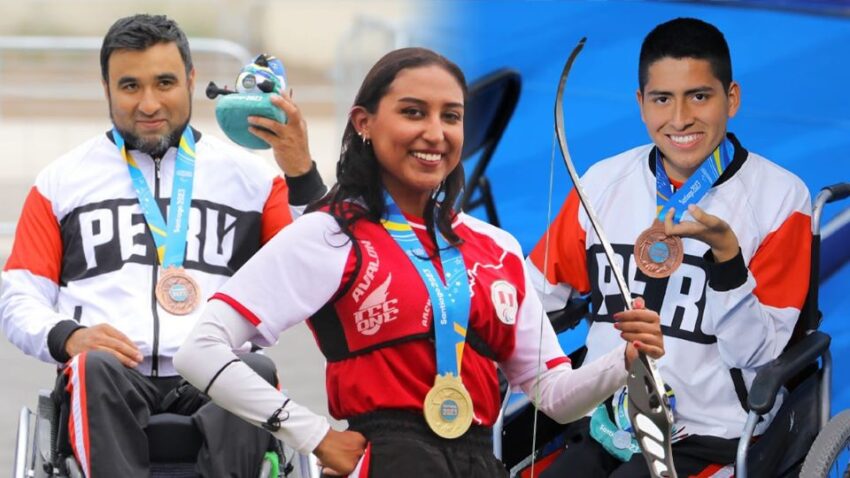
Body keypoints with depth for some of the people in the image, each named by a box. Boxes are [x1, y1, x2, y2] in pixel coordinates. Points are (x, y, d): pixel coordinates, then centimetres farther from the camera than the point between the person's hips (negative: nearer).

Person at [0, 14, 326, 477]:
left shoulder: (250, 176, 17)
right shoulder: (61, 181, 20)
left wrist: (301, 173, -5)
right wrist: (67, 337, -6)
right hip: (110, 385, 0)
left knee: (258, 371, -34)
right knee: (97, 367, -36)